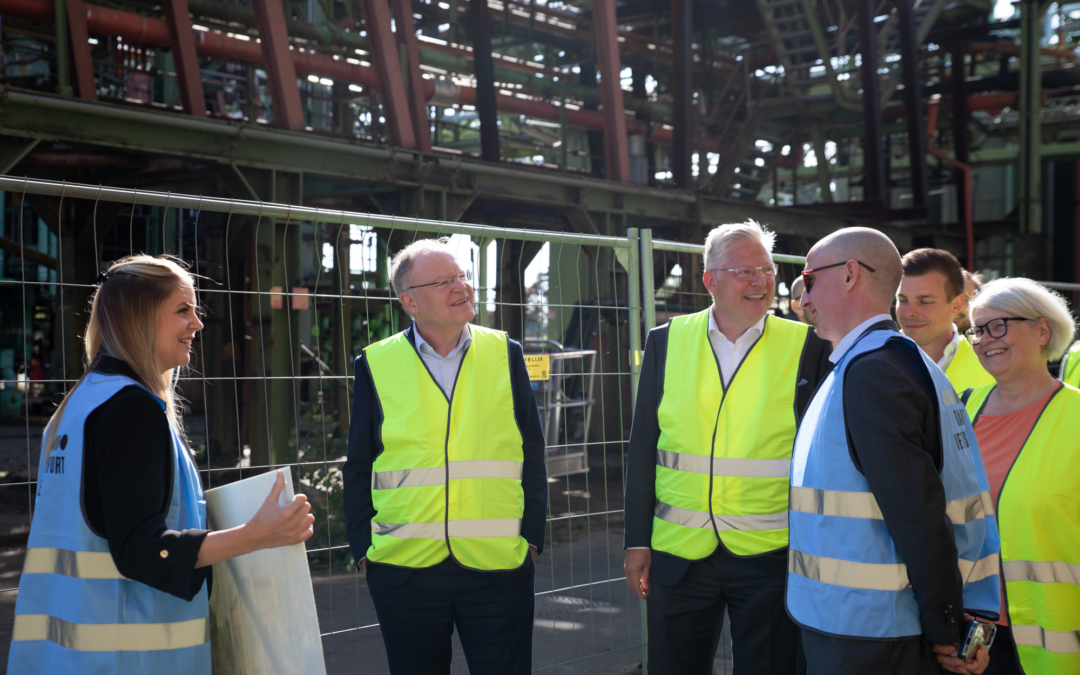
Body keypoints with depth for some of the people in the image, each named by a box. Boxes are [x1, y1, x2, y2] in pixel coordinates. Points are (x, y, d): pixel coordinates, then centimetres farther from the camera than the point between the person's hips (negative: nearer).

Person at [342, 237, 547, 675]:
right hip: (405, 569, 0)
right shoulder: (377, 365, 2)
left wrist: (532, 536, 1)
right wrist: (363, 548, 1)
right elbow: (359, 468, 7)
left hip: (498, 567, 0)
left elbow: (532, 454, 7)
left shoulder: (505, 354, 5)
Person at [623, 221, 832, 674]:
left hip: (770, 556, -2)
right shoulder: (667, 342, 3)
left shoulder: (807, 347, -2)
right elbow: (643, 447, 6)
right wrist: (637, 540, 3)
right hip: (678, 554, 2)